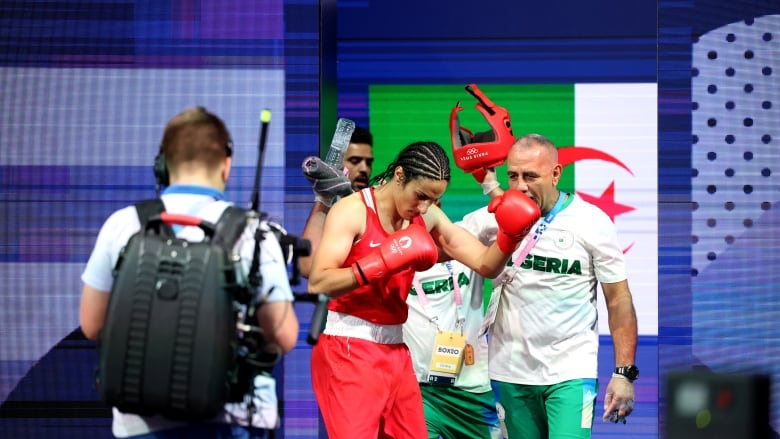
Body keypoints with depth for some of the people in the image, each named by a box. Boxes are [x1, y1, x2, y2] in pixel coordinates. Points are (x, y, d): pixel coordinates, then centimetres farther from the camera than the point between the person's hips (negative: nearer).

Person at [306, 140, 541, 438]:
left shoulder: (428, 218, 6)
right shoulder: (352, 211, -12)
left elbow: (486, 265, 3)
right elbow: (318, 282, -21)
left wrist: (509, 237, -17)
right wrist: (383, 263, -30)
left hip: (395, 349, 7)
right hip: (347, 348, -7)